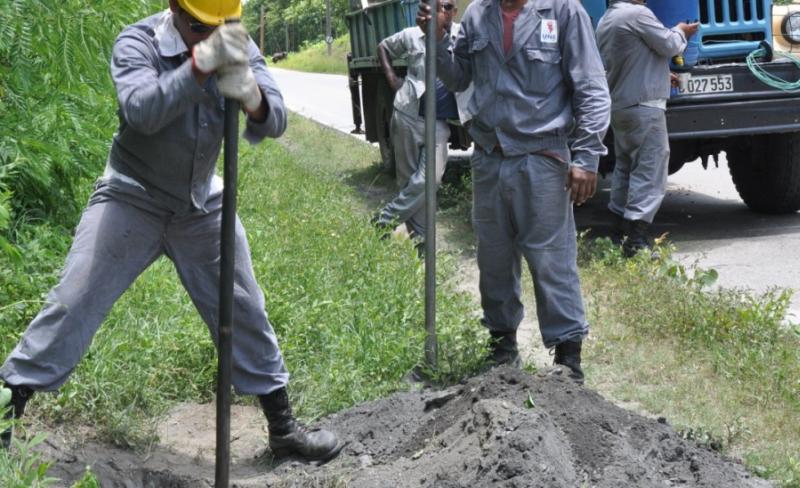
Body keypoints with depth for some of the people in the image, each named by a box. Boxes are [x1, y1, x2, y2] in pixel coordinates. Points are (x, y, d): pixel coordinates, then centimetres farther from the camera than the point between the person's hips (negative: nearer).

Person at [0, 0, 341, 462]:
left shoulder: (238, 47, -9)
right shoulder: (137, 42, -20)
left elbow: (274, 122, -19)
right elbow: (142, 111, -39)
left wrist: (251, 96, -43)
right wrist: (201, 64, -51)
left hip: (203, 206, 4)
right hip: (131, 199, -4)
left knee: (245, 311, 8)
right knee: (72, 303, -8)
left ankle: (284, 426, 22)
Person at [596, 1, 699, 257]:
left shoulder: (605, 21, 14)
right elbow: (669, 45, -11)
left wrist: (661, 74, 25)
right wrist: (680, 32, 9)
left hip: (618, 106, 10)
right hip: (644, 106, -10)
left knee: (625, 167, 18)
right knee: (649, 171, -9)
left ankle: (620, 232, 24)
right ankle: (637, 240, -15)